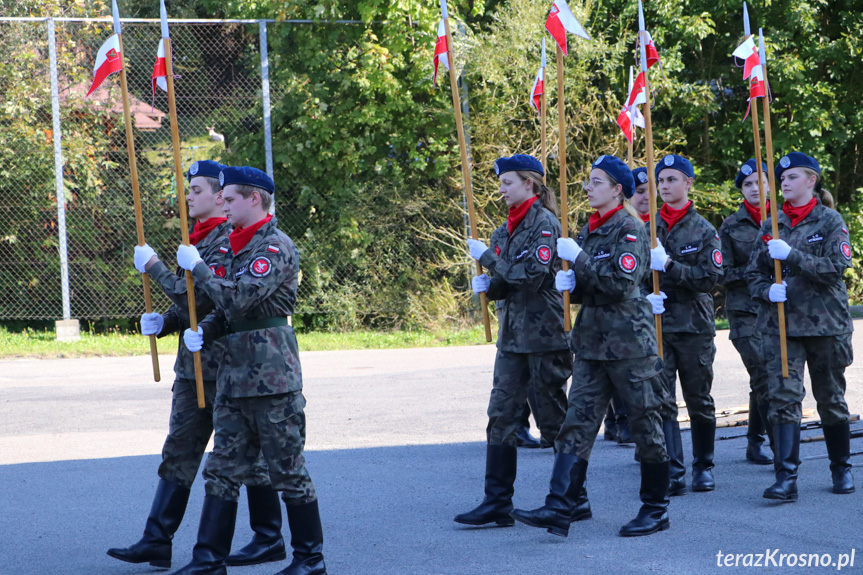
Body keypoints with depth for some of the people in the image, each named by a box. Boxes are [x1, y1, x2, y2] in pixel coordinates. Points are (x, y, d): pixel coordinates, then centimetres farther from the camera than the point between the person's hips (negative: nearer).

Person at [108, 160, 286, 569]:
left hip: (227, 367, -9)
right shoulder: (201, 238, 15)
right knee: (179, 453, 7)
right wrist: (164, 322, 4)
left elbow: (200, 299, -23)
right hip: (194, 365, 9)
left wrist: (153, 267, -15)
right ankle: (157, 543, 8)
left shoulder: (230, 241, -15)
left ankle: (269, 539, 12)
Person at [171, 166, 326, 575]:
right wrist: (203, 331, 3)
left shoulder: (276, 246, -11)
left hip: (272, 376, -9)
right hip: (235, 374, 9)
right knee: (222, 469, 7)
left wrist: (197, 267, -12)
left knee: (288, 469, -1)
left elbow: (240, 297, -23)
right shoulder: (239, 247, 18)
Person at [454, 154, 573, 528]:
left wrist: (487, 257, -12)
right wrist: (488, 286, -4)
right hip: (512, 334, 8)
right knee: (501, 416, 3)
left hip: (542, 333, -8)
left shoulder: (544, 223, -10)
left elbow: (531, 276, -19)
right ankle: (497, 503, 4)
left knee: (553, 417, 0)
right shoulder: (508, 227, 14)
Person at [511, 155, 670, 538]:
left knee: (645, 422, 3)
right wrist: (569, 282, 0)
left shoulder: (630, 229, -10)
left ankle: (656, 509, 14)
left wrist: (578, 258, -17)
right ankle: (559, 509, -5)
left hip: (629, 341, -8)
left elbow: (622, 284, -21)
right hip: (592, 340, 8)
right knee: (577, 423, 0)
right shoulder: (589, 230, 15)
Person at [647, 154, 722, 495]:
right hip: (656, 324, 1)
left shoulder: (704, 230, 1)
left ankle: (703, 466, 22)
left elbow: (710, 277, -10)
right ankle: (673, 472, -8)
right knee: (661, 400, -8)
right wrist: (645, 295, -13)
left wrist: (669, 265, -20)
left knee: (699, 400, 8)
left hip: (694, 326, -1)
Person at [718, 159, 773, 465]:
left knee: (761, 380, 5)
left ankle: (755, 442, 17)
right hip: (745, 311, -2)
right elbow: (724, 273, 0)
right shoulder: (730, 227, 3)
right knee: (763, 377, -11)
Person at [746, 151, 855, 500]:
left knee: (831, 399, 9)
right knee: (783, 398, -10)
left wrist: (791, 255, -22)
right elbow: (753, 272, 12)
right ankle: (786, 478, -14)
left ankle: (841, 469, 27)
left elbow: (836, 267, -14)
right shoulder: (773, 224, 9)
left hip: (825, 323, -2)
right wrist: (767, 290, -9)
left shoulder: (830, 221, -1)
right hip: (780, 323, 2)